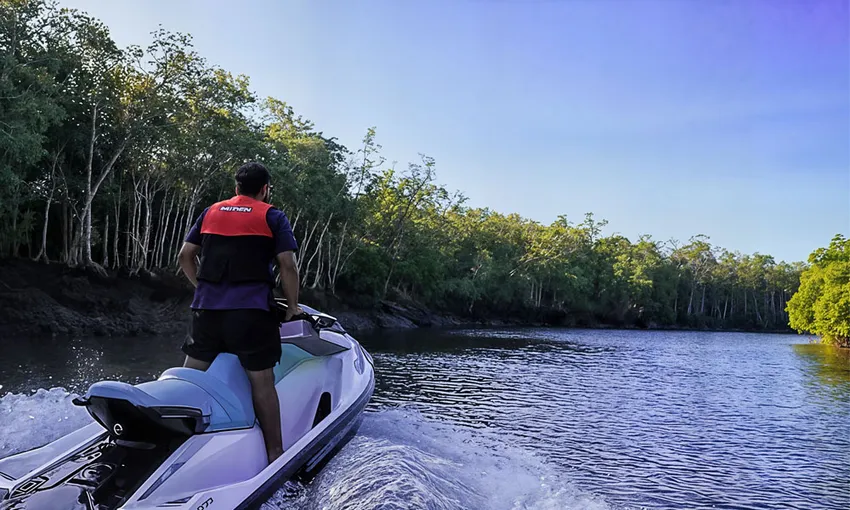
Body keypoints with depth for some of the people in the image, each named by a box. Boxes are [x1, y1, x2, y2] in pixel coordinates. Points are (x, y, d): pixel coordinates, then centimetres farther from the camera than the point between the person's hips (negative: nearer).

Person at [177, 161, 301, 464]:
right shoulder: (272, 217, 4)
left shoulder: (210, 212, 17)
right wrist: (292, 306, 6)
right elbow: (288, 266, -4)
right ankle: (275, 455, 4)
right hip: (250, 309, -4)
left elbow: (185, 257, 14)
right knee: (262, 381, -1)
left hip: (207, 306, 5)